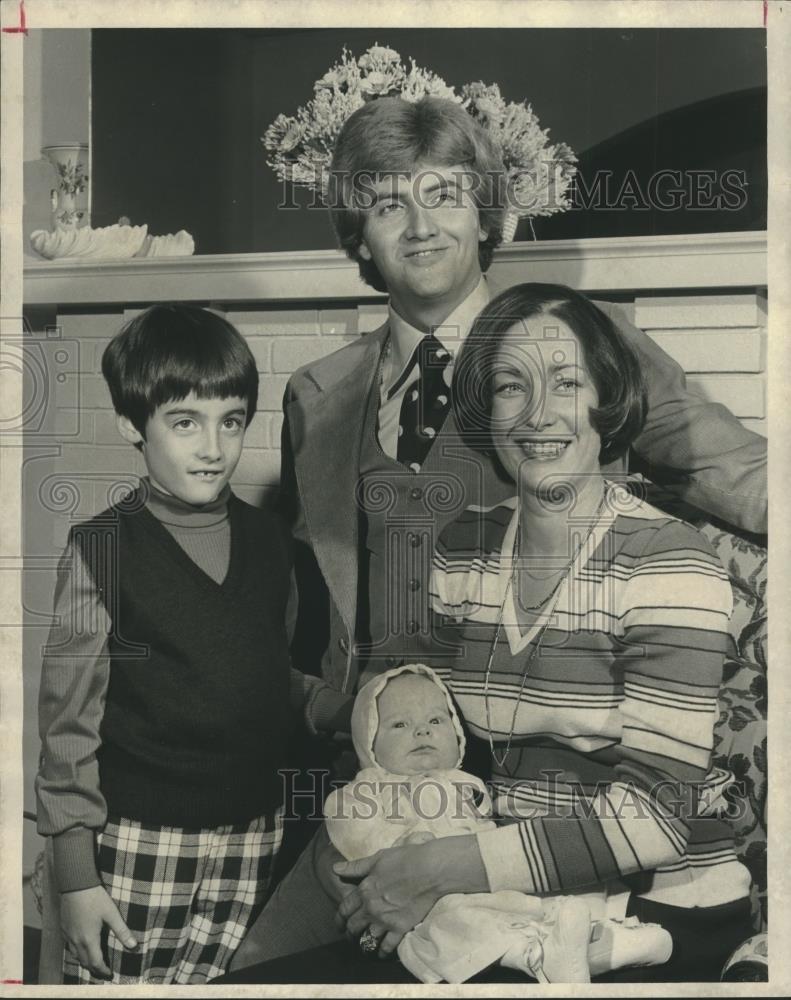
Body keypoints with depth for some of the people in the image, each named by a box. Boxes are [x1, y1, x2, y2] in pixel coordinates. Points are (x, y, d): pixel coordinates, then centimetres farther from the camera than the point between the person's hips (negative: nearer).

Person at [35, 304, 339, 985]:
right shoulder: (103, 549, -8)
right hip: (140, 843, -3)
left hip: (253, 834, 4)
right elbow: (68, 719, -6)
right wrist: (74, 869, -7)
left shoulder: (269, 540, 4)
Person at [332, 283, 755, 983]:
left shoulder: (670, 562, -14)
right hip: (515, 904, 4)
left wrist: (446, 870, -20)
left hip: (663, 916, -4)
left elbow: (654, 814, -20)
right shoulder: (461, 551, 2)